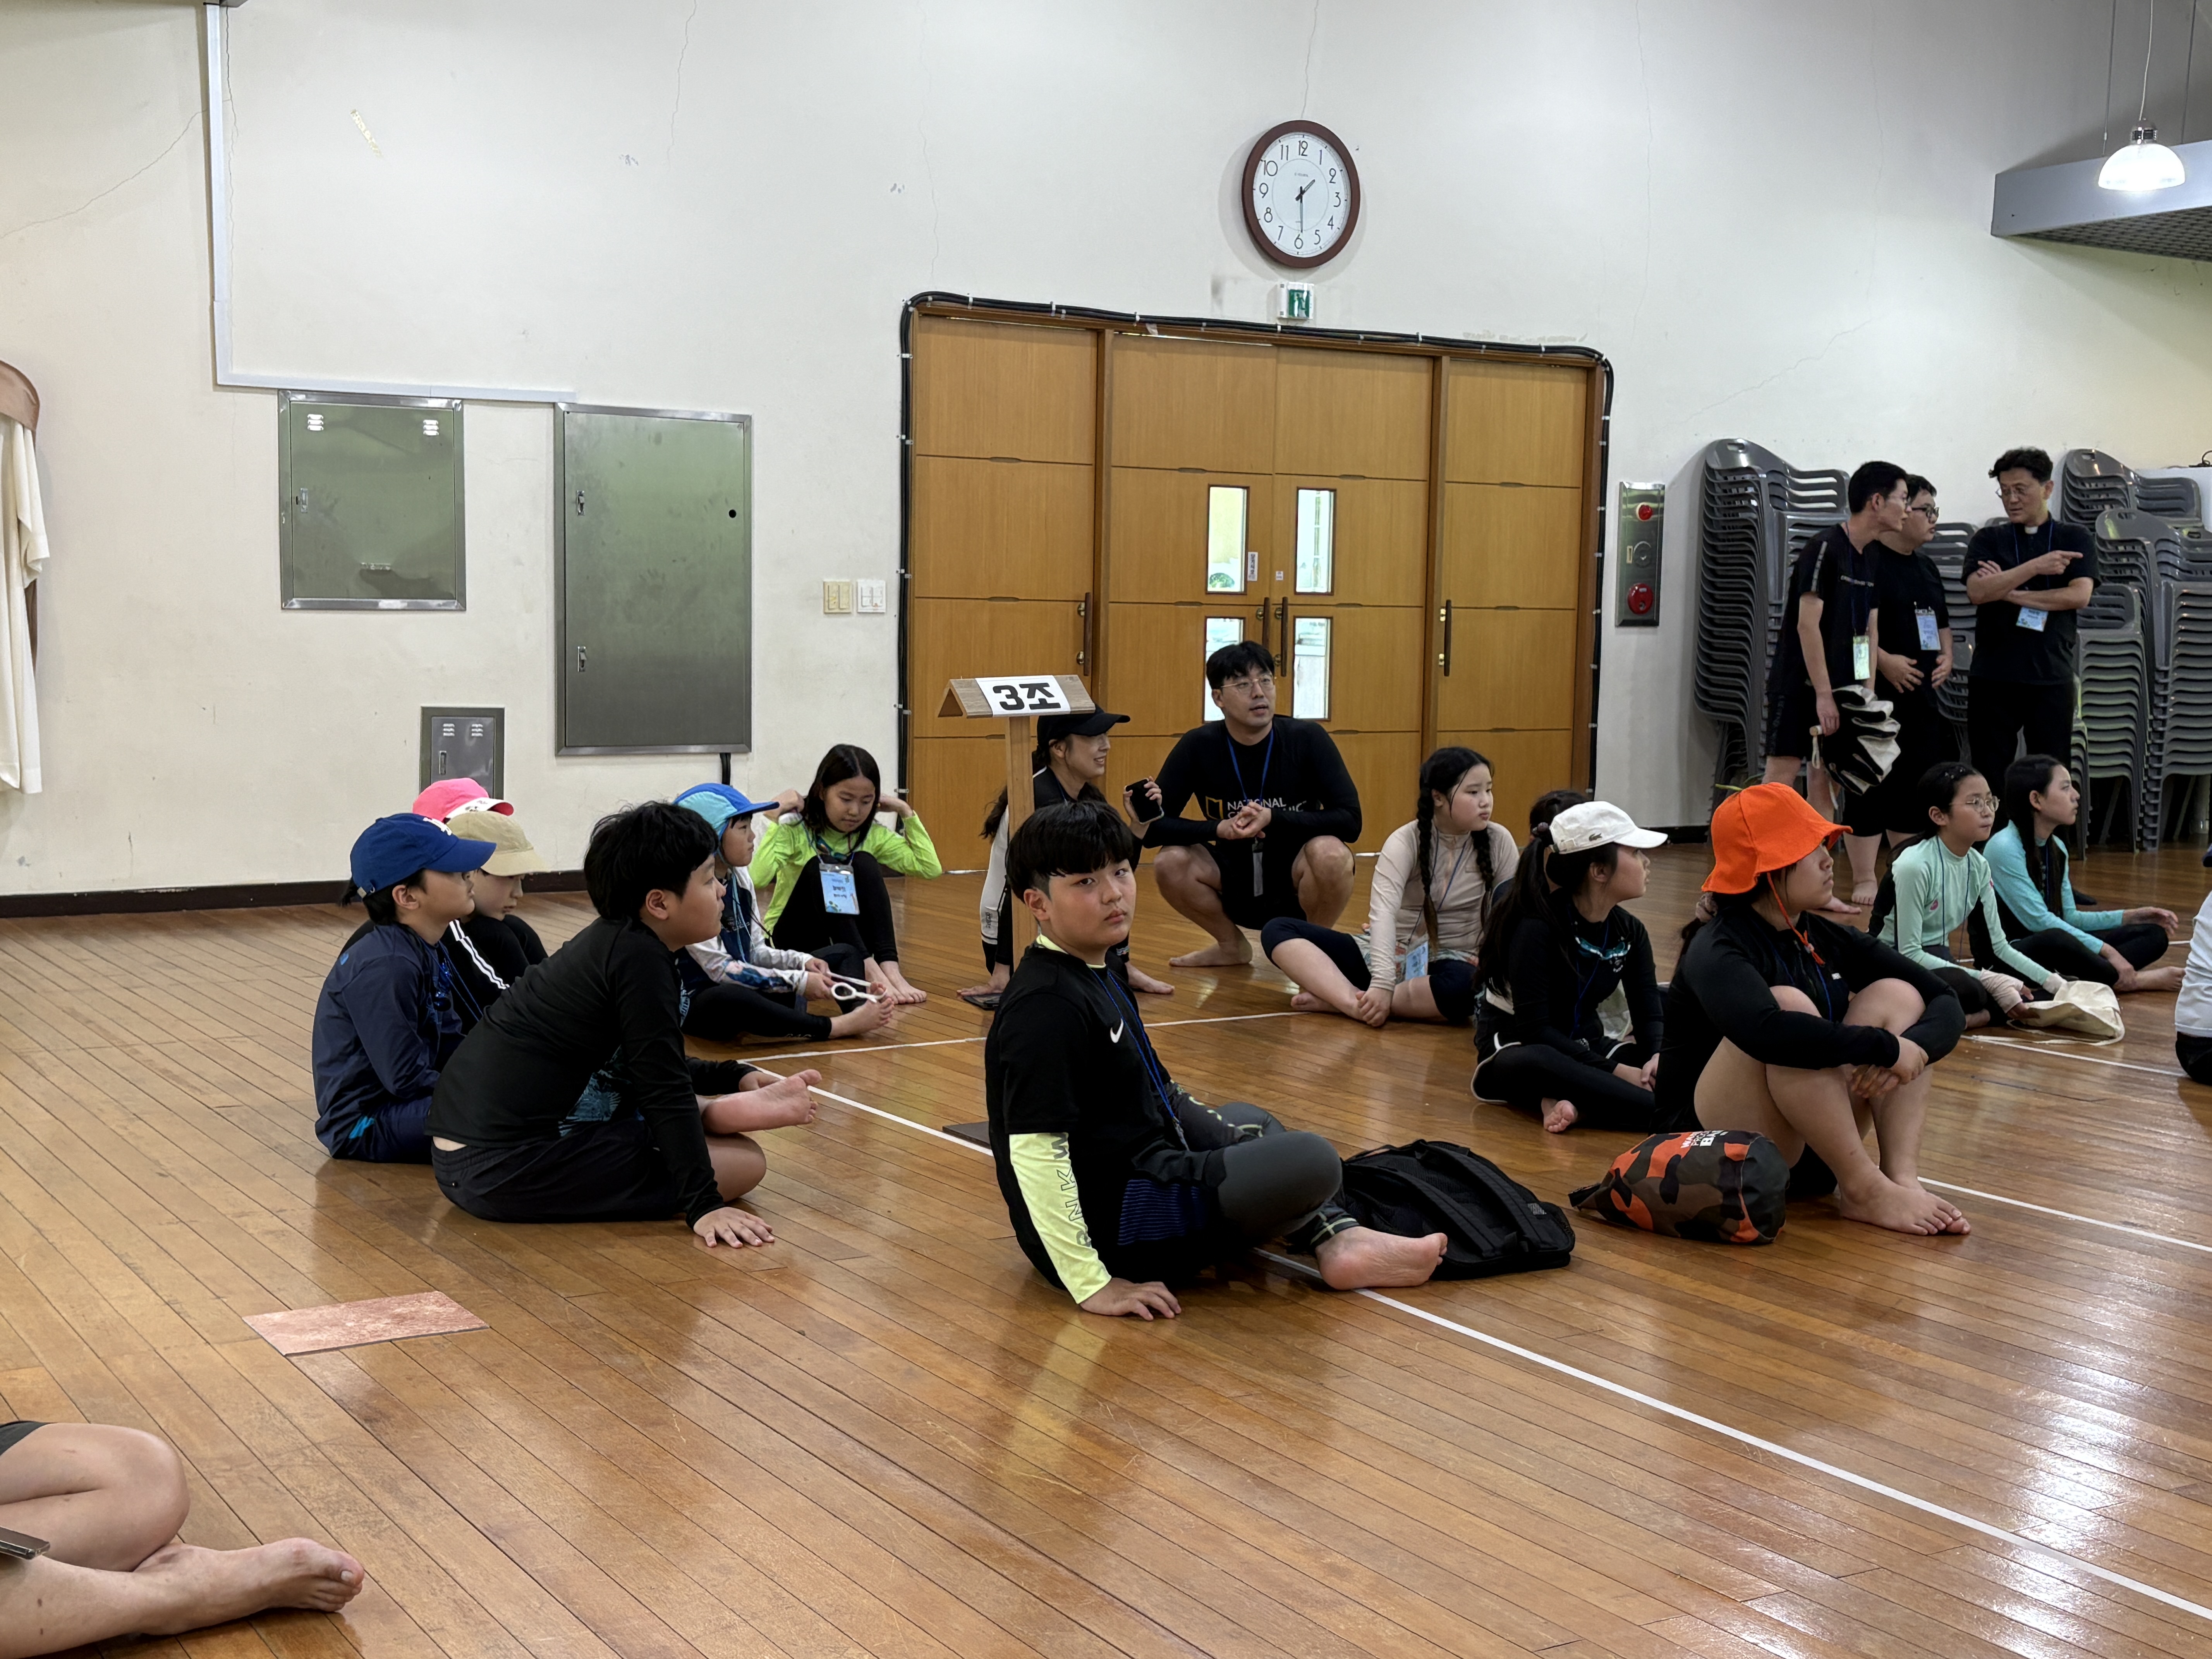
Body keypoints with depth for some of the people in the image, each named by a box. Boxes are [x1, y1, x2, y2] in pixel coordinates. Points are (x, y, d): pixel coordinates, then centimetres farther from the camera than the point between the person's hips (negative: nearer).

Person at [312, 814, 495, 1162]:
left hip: (403, 1106, 10)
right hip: (366, 1124, -10)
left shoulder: (429, 950, 6)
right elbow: (408, 1080, -22)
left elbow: (451, 1048, 9)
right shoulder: (384, 968, -22)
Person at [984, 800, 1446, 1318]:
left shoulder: (1097, 976, 10)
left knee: (1249, 1123, 29)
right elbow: (1034, 1152, -28)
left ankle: (1341, 1240, 14)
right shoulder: (1046, 1008, -23)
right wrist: (1091, 1285, -29)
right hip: (1106, 1225, -11)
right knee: (1310, 1163, -15)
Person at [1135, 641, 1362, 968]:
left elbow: (1350, 820, -17)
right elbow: (1153, 828, -11)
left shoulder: (1306, 739, -13)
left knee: (1330, 854, -33)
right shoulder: (1198, 747, -9)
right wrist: (1219, 829, -26)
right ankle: (1232, 946, 5)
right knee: (1170, 863, -23)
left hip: (1297, 886, -2)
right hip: (1235, 887, 2)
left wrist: (1274, 819, -27)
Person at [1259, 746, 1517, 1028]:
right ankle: (1355, 1002, -42)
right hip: (1392, 953, 1)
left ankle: (1335, 999, -32)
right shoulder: (1406, 842, -11)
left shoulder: (1499, 842, -6)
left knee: (1467, 988, -41)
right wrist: (1382, 983, -40)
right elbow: (1383, 913, -26)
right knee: (1278, 931, -17)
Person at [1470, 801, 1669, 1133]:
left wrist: (1657, 1058, -26)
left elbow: (1648, 1014, -4)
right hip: (1516, 1050, -7)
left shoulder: (1629, 932, 1)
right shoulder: (1537, 927, -21)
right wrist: (1614, 1071, -31)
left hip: (1584, 1048, 7)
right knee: (1538, 1063, -44)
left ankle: (1576, 1102, -33)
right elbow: (1533, 1029, -26)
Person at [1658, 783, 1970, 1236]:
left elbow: (1946, 1003, 2)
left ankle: (1902, 1176, -20)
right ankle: (1864, 1190, -25)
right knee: (1790, 1004, -29)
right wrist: (1886, 1048, -30)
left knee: (1896, 994, -4)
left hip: (1808, 1149, 7)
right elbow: (1765, 1030, -39)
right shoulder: (1717, 951, -17)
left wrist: (1915, 1049, -21)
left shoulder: (1827, 940, 5)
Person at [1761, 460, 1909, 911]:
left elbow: (1868, 628, 14)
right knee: (1781, 780, -8)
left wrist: (1868, 690, 6)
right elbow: (1807, 624, -17)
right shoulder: (1825, 548, -14)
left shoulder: (1874, 557, 12)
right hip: (1798, 685, -8)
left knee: (1825, 782, 8)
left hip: (1837, 688, 8)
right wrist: (1823, 695, -18)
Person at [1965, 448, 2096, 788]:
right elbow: (1977, 591, -10)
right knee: (1990, 775, 3)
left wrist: (2010, 594, -11)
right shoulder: (1988, 540, 8)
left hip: (2052, 678, 0)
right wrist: (2037, 567, -18)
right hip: (1993, 679, 0)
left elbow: (2079, 595, -8)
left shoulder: (2076, 539, 8)